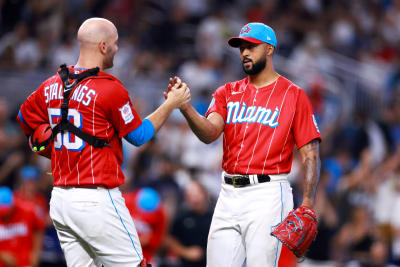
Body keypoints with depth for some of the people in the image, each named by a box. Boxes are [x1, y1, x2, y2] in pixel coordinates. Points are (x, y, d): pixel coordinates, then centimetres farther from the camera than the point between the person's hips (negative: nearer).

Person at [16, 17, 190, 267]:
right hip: (97, 198, -7)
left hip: (60, 199, 8)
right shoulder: (109, 88, -13)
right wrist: (172, 104, 8)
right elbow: (139, 135, -2)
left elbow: (25, 117, 26)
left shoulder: (52, 86, 8)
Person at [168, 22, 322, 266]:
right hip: (229, 194, 5)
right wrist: (186, 109, -24)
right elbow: (209, 133, -4)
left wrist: (307, 203, -16)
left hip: (267, 195, -5)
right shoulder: (228, 93, 14)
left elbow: (310, 154, -3)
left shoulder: (294, 95, 2)